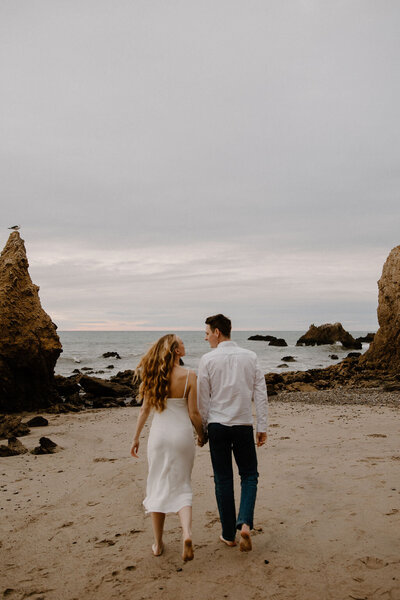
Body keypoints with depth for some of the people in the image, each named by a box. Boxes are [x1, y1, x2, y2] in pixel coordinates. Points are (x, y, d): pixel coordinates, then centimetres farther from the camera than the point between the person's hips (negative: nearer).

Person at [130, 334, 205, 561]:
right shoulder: (189, 376, -11)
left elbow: (145, 410, 2)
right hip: (182, 434, -2)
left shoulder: (153, 375, -2)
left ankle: (158, 543, 22)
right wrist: (202, 435, 9)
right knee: (182, 487, 12)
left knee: (158, 487, 14)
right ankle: (187, 534, -9)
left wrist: (136, 438, 12)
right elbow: (193, 413, -8)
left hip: (159, 434, 2)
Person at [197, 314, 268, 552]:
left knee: (223, 480, 9)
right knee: (249, 475, 14)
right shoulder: (250, 357, 1)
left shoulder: (208, 360, -6)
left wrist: (201, 428, 10)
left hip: (217, 425, -1)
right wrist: (263, 427, 6)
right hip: (244, 425, 1)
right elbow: (261, 394, 0)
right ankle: (245, 523, -5)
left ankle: (229, 535, 17)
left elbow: (203, 398, -2)